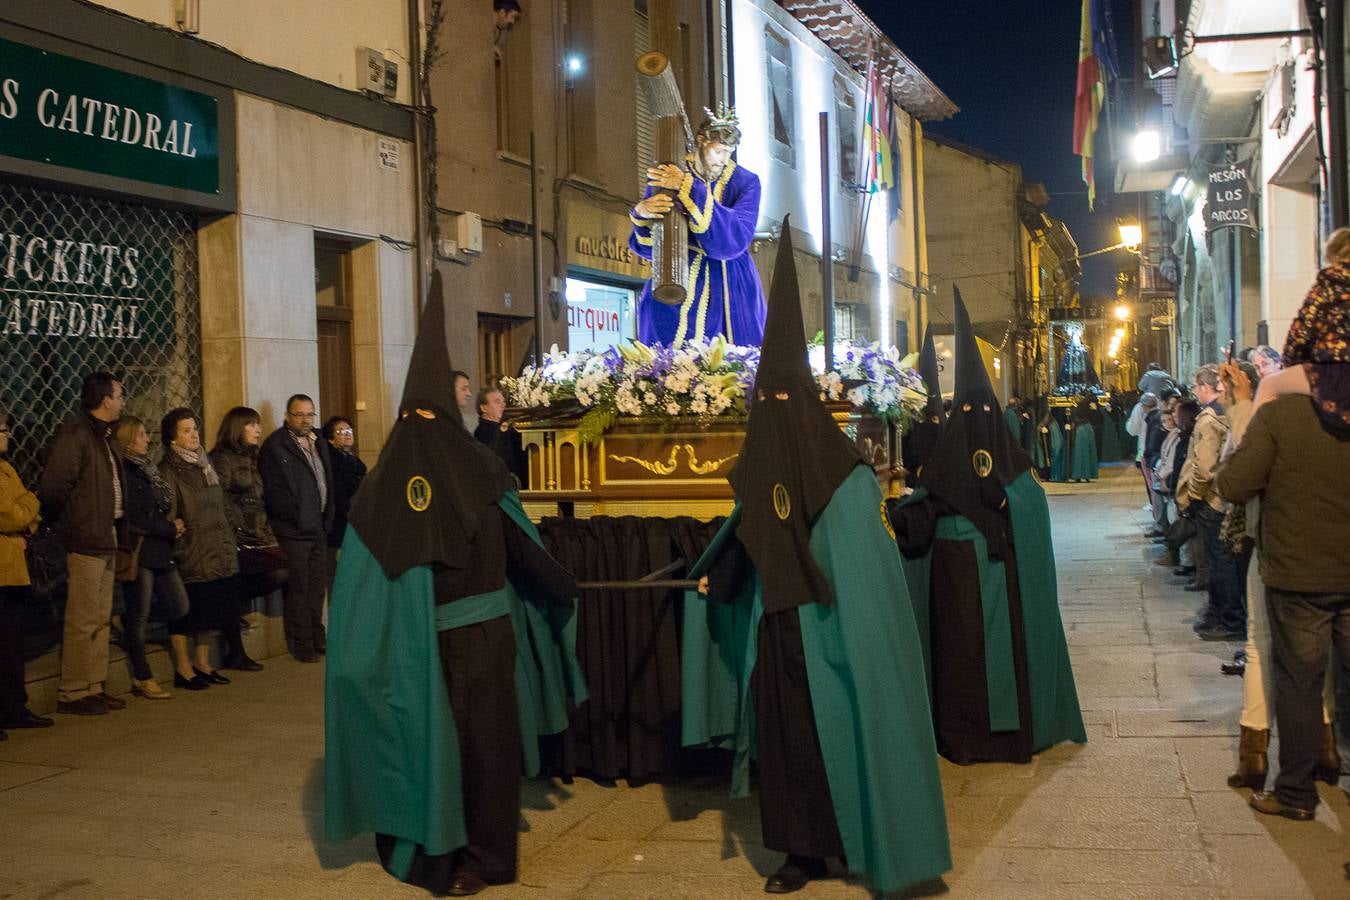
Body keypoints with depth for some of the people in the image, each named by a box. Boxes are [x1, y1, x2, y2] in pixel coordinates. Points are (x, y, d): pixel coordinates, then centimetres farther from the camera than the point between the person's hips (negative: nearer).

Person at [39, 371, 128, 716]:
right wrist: (66, 524, -6)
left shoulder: (105, 437, 15)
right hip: (85, 541, -9)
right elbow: (53, 488, -18)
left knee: (101, 619, 14)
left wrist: (115, 524, 8)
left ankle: (95, 687, 22)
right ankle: (72, 693, 4)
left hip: (105, 540, 9)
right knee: (82, 621, -4)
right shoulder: (73, 434, -13)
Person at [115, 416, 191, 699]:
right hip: (139, 551, -9)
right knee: (138, 617, 0)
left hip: (160, 552, 9)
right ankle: (142, 678, 9)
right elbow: (133, 519, -17)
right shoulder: (123, 473, -12)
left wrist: (175, 523, 1)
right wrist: (170, 529, -10)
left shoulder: (146, 468, 17)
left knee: (180, 608, 8)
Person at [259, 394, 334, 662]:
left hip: (318, 528, 7)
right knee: (298, 588, -2)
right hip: (294, 530, -7)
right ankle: (301, 643, 6)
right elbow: (273, 491, -13)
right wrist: (298, 517, -12)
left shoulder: (319, 443, 15)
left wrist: (327, 517, 10)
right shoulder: (275, 446, -8)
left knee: (317, 586, 12)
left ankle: (317, 637, 21)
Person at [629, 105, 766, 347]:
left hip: (731, 290, 0)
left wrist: (689, 189, -25)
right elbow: (645, 246, -2)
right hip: (679, 284, 0)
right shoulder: (664, 177, -2)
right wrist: (642, 214, -25)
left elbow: (736, 239, -21)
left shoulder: (746, 182, -4)